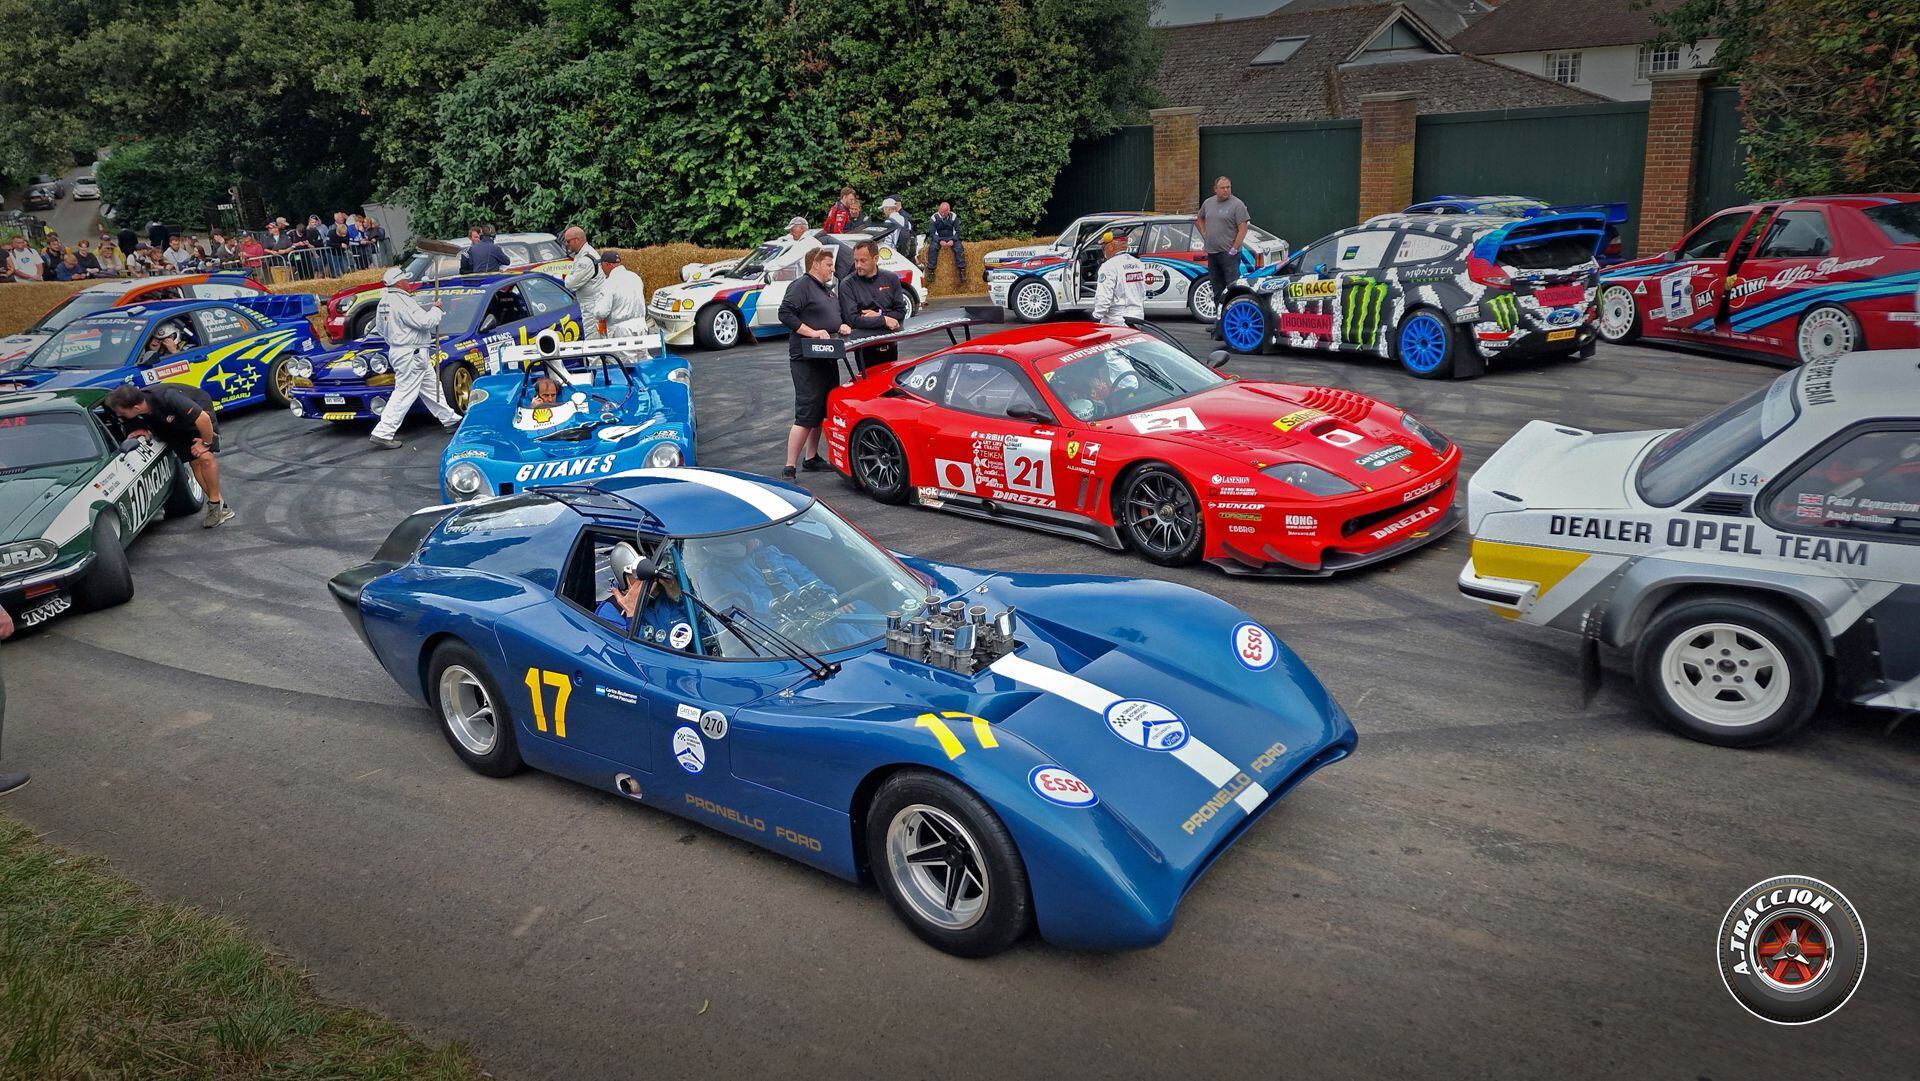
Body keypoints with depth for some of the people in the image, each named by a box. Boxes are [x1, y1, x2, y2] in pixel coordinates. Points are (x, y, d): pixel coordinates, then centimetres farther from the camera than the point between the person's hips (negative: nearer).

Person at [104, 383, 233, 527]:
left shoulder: (167, 398, -43)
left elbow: (203, 418, -39)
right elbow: (131, 430, 1)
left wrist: (206, 442, -26)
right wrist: (139, 431, -21)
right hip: (176, 424, 6)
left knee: (205, 457, -20)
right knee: (194, 462, -3)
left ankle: (215, 503, -5)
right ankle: (222, 507, 3)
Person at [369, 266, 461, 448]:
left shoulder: (384, 301, 10)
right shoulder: (402, 301, -20)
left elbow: (379, 325, 18)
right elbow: (424, 322, -22)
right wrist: (436, 309, -6)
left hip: (397, 350, 11)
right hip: (411, 355, -11)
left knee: (431, 388, 20)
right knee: (404, 394, -8)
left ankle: (450, 420, 31)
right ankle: (382, 433, -8)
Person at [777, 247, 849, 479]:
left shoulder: (827, 289, 20)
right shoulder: (801, 286, -10)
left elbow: (834, 315, 30)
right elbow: (785, 314, -18)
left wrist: (841, 325, 9)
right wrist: (812, 332, -22)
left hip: (827, 359, 10)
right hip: (806, 360, -10)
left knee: (821, 412, 16)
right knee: (806, 415, -12)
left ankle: (812, 458, 28)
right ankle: (789, 468, -10)